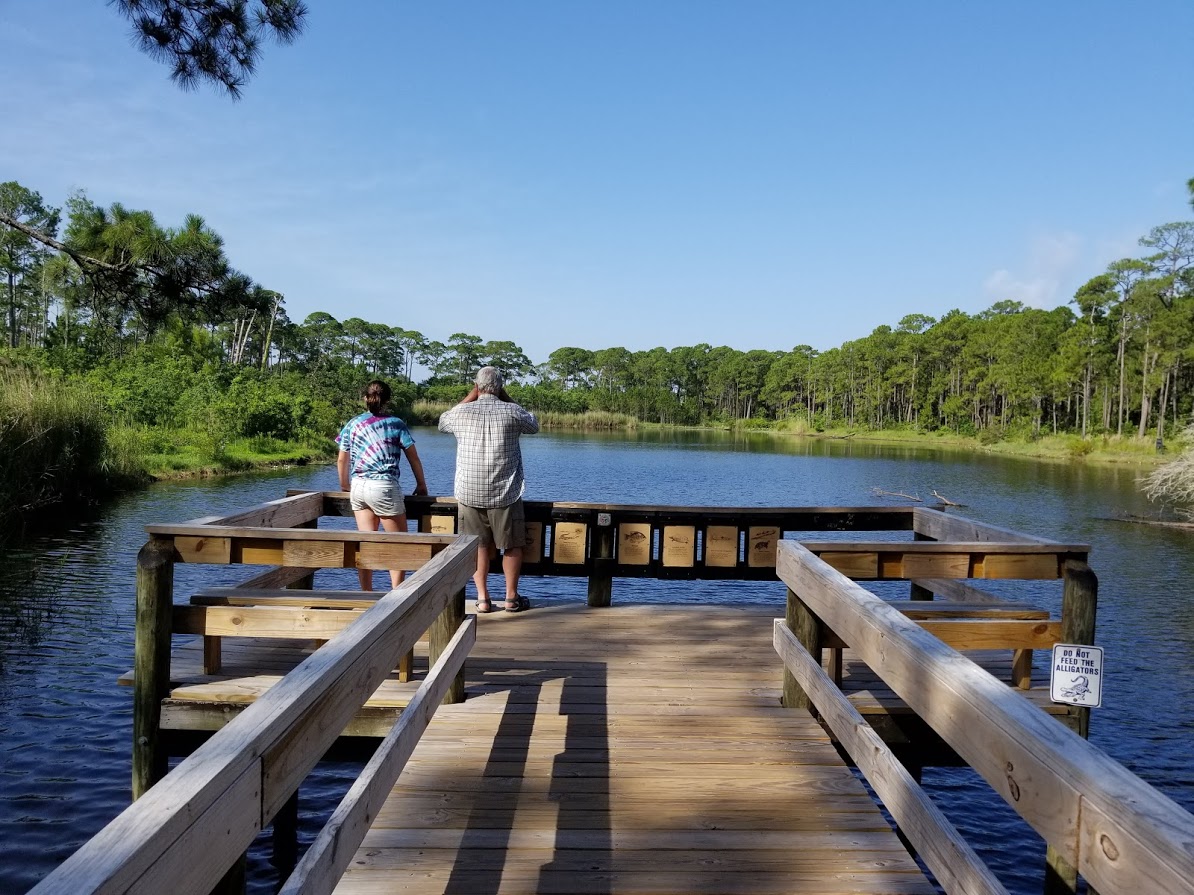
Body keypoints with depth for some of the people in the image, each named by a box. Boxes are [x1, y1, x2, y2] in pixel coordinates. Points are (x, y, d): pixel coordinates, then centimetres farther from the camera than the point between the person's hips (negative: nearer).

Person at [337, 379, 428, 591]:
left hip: (358, 487, 4)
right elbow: (414, 458, 4)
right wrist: (421, 485, 16)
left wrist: (345, 486, 28)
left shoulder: (353, 424, 9)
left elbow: (342, 460, 12)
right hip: (384, 486, -4)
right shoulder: (396, 423, 2)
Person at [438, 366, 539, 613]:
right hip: (505, 493, -1)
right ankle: (512, 597, 16)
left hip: (469, 493, 1)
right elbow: (534, 425, 15)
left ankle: (482, 598, 10)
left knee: (479, 546, 10)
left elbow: (442, 421, 21)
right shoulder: (512, 412, -6)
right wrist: (507, 399, 14)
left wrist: (470, 397, 17)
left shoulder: (462, 413, -3)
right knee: (512, 545, 11)